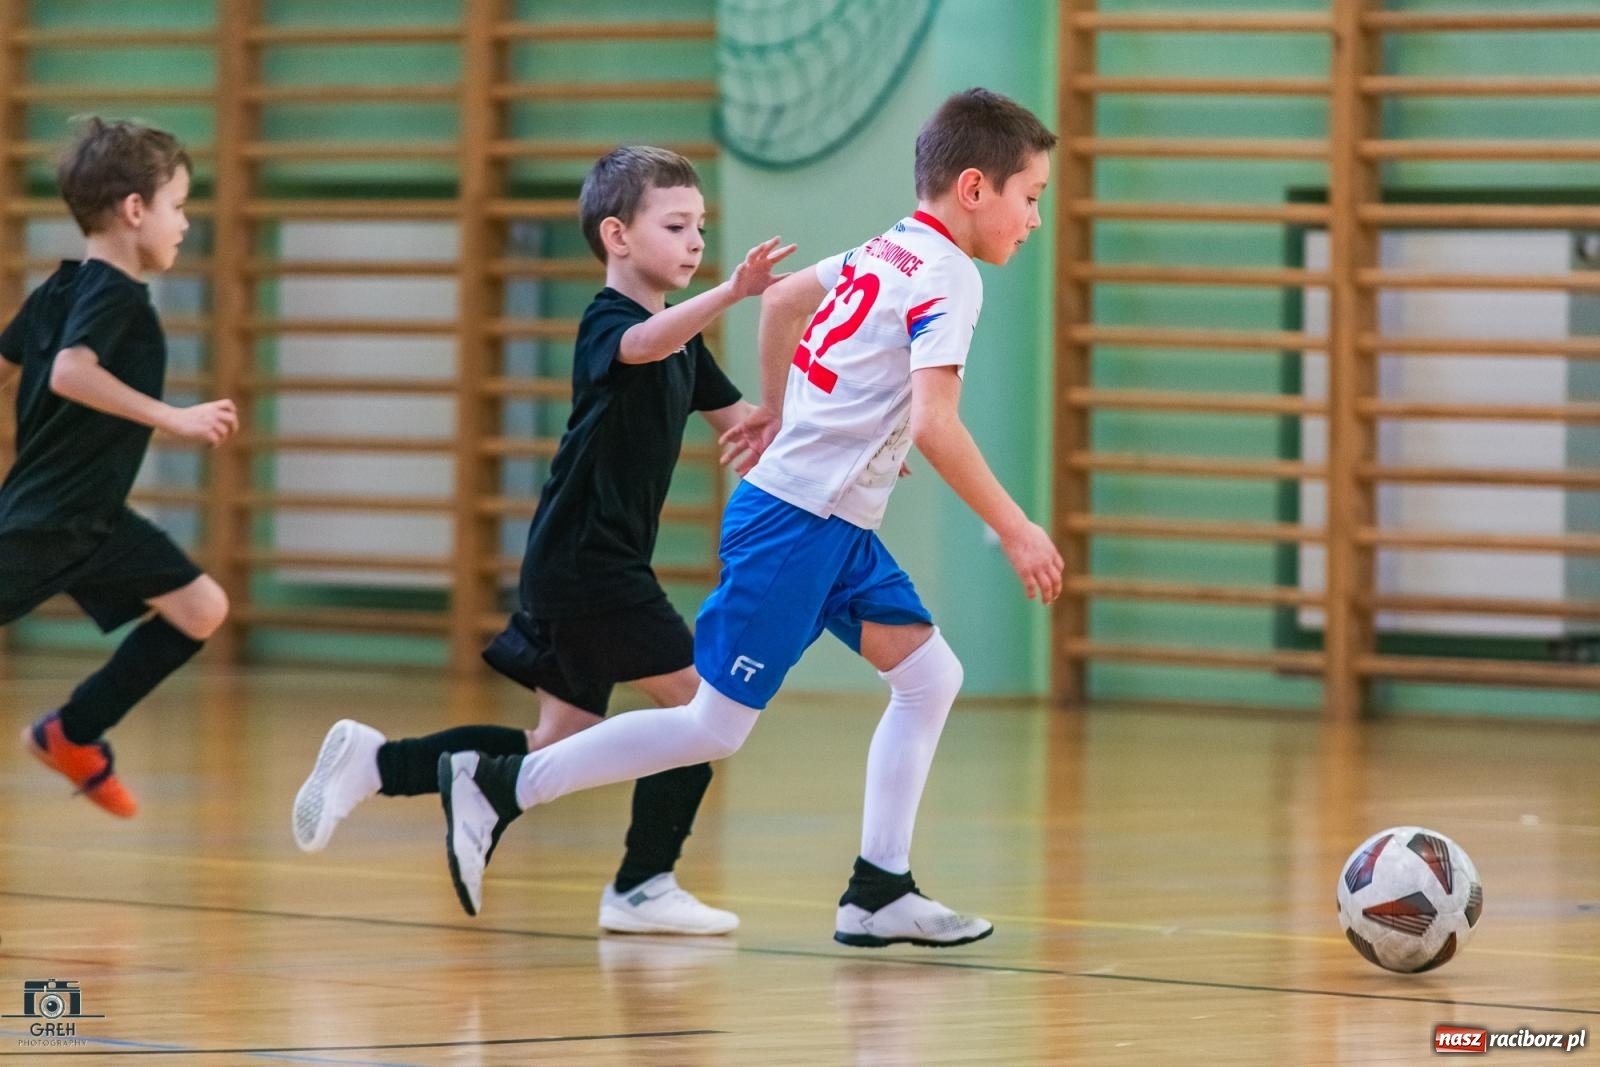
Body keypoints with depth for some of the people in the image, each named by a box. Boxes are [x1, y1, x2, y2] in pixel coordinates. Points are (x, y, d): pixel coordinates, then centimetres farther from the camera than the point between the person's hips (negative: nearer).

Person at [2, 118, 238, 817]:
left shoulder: (64, 288, 11)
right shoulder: (114, 295, -17)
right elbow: (70, 371, -35)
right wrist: (173, 418, -30)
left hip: (93, 520, 10)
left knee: (201, 610, 5)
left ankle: (72, 735, 12)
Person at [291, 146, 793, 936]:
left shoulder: (683, 342, 15)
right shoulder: (607, 323, -13)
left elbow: (739, 422, 23)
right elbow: (645, 343, -38)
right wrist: (731, 292, -53)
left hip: (598, 565, 10)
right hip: (584, 559, -10)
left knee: (559, 745, 11)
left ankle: (373, 762, 13)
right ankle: (642, 886, -2)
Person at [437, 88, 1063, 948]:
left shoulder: (888, 251, 12)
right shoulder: (949, 278, -15)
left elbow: (783, 297, 28)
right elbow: (932, 425, -25)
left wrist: (776, 409, 40)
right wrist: (1014, 530, -20)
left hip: (835, 527, 10)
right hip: (794, 523, -10)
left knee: (929, 677, 8)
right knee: (716, 727, -4)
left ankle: (879, 892, 8)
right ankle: (499, 787, 1)